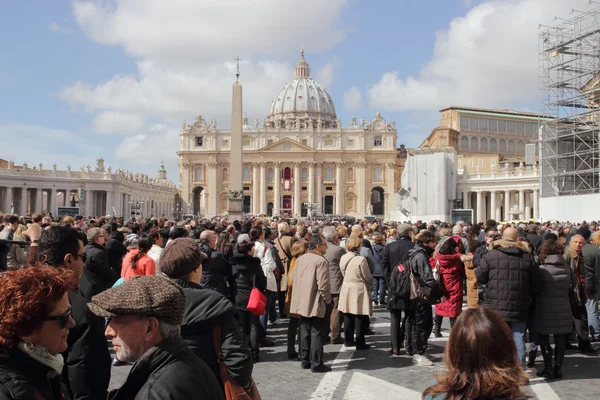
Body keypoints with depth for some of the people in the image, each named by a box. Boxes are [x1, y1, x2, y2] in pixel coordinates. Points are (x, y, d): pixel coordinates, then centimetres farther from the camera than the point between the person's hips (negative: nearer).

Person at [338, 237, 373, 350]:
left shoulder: (343, 258, 1)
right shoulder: (361, 259, -18)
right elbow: (367, 277, -10)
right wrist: (370, 285, 9)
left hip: (346, 288, 6)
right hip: (359, 289, -6)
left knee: (348, 316, 15)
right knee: (360, 317, 2)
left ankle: (348, 340, 25)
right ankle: (360, 343, 7)